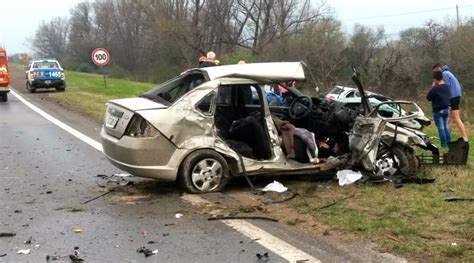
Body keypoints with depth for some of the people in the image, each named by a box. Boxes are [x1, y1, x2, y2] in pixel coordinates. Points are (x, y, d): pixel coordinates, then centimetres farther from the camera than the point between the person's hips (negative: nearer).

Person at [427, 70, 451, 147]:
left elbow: (428, 98, -10)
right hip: (446, 109, 7)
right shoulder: (447, 86, 1)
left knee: (441, 128, 0)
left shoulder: (435, 88, -20)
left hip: (438, 111, -7)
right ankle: (449, 142, 19)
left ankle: (444, 144, 1)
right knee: (446, 127, 17)